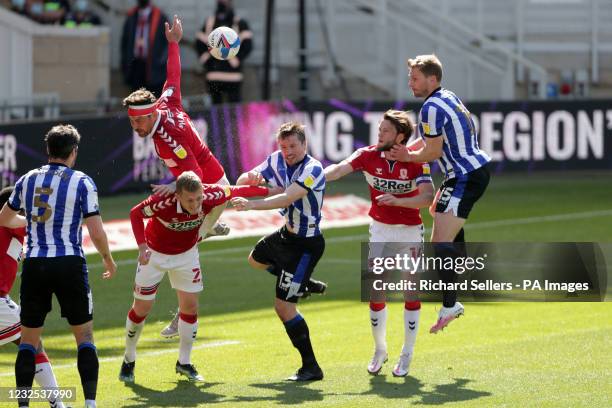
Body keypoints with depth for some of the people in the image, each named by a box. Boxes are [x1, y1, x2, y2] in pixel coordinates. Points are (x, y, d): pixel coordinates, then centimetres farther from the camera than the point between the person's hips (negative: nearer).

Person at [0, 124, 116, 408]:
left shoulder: (28, 179, 7)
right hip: (69, 264, -2)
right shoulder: (82, 182, -4)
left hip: (34, 265, 3)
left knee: (29, 340, 10)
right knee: (84, 336, 8)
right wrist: (108, 260, 12)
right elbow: (96, 233, -6)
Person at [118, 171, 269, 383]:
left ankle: (184, 362, 17)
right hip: (155, 253, -3)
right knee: (141, 308, 2)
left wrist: (267, 190, -1)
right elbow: (135, 213, -21)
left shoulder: (211, 196, -30)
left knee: (190, 306, 0)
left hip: (186, 254, 3)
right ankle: (129, 360, 22)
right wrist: (142, 246, -32)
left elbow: (236, 191, -11)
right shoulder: (163, 202, -38)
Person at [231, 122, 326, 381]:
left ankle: (311, 367, -7)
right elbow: (242, 182, 1)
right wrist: (250, 177, -23)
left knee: (283, 306, -14)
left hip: (306, 245, -9)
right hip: (287, 234, 9)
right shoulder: (277, 160, -4)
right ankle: (304, 283, 47)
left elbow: (287, 198, -41)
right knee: (255, 259, 36)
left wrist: (252, 205, -52)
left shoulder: (312, 169, -26)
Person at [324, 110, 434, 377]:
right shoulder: (368, 155, -9)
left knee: (412, 293, 0)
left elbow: (428, 197, -23)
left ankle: (407, 355, 12)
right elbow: (339, 169, -22)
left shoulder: (416, 161, -14)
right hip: (380, 231, 2)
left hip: (410, 232, -2)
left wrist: (397, 201, -35)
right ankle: (380, 350, 16)